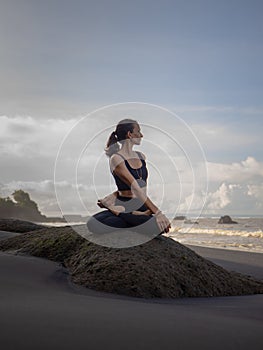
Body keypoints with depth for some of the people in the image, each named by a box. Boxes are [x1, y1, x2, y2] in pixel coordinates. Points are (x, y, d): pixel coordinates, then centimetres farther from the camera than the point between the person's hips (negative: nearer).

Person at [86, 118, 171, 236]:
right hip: (125, 207, -4)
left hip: (143, 207, 5)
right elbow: (135, 188, -19)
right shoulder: (116, 159, -9)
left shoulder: (141, 157, 13)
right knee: (93, 224, -34)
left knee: (162, 225, -31)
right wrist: (157, 212, -26)